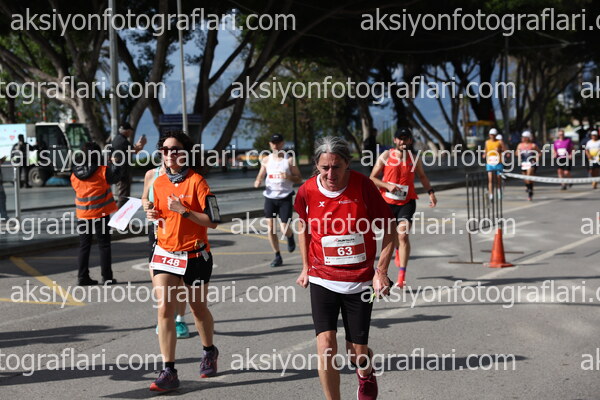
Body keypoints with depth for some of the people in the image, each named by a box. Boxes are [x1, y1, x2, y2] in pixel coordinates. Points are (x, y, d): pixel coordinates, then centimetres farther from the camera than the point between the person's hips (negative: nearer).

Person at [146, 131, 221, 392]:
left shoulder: (196, 181, -11)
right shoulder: (159, 183, 5)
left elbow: (212, 221, -13)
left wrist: (184, 211, -23)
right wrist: (154, 216, -2)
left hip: (195, 255, -3)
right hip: (165, 253, 3)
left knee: (198, 308, 14)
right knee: (164, 309, -10)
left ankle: (209, 352, 42)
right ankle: (168, 371, -8)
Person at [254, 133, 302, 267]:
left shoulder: (289, 160, -2)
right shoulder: (266, 160, 6)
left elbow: (299, 179, 0)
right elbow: (260, 176, 17)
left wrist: (289, 177, -21)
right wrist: (257, 182, -7)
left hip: (285, 197, -3)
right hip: (270, 197, 3)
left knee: (285, 229, -7)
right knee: (270, 228, -3)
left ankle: (290, 237, 30)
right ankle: (277, 256, 10)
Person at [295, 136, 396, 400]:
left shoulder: (363, 186, -13)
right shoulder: (307, 191, -7)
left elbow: (389, 227, -4)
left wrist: (381, 271, -8)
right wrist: (306, 267, 16)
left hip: (360, 281, -1)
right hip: (322, 280, 1)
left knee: (358, 352, 7)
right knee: (325, 346, -14)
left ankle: (366, 374, 44)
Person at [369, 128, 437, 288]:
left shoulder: (414, 158, 4)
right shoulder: (386, 156, -2)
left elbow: (422, 176, 22)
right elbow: (372, 178, 0)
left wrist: (431, 192, 10)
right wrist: (388, 185, -16)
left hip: (407, 202, -1)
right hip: (387, 202, 1)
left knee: (403, 235, -17)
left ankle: (401, 275, -17)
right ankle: (398, 251, 55)